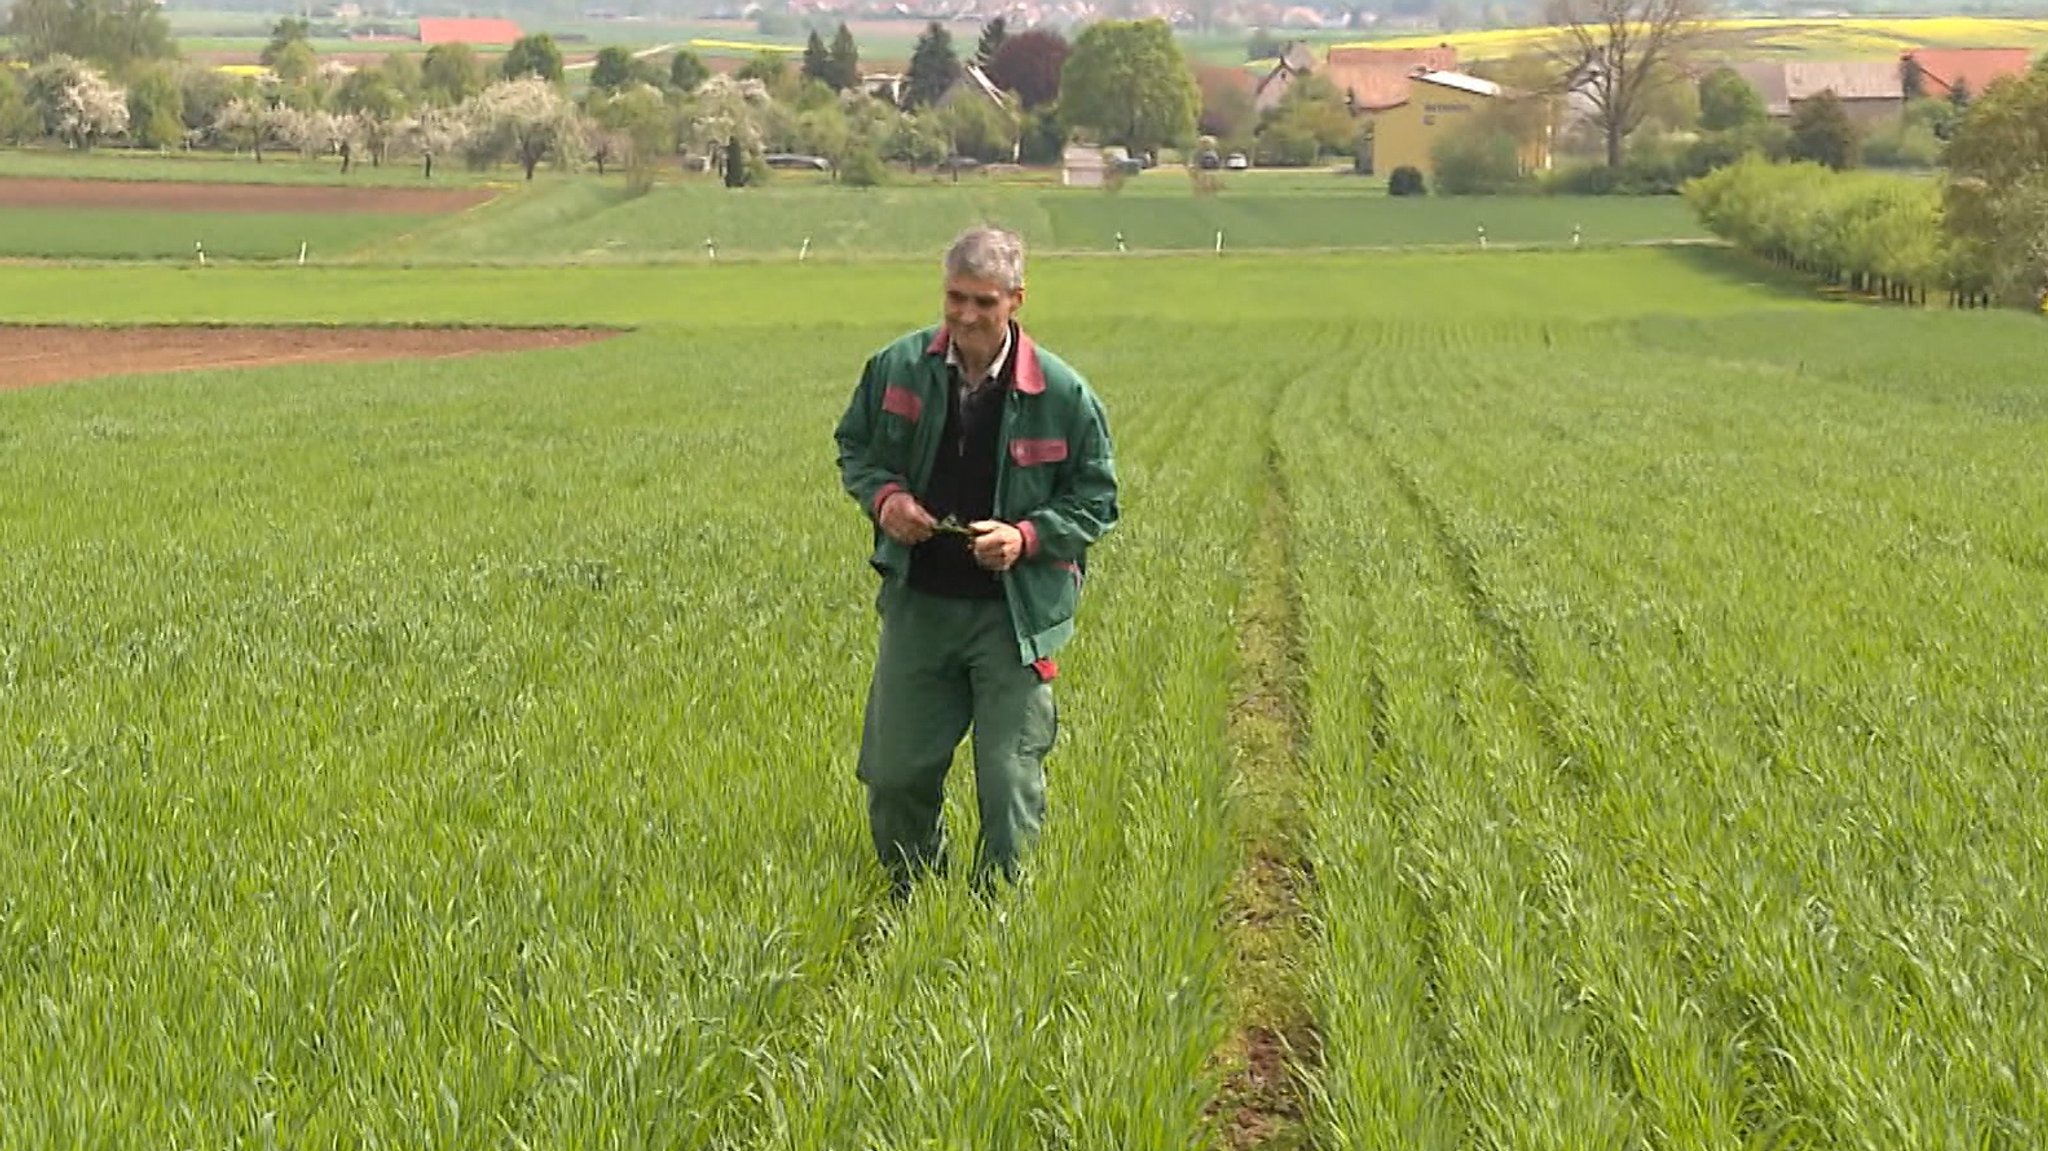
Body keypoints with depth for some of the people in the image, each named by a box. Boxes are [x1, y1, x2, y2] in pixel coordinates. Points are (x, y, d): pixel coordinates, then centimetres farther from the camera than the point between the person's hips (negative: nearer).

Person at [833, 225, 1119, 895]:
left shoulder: (1062, 395, -8)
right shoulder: (897, 368, -2)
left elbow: (1096, 500, 1)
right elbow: (854, 447, 15)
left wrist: (1028, 537, -16)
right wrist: (882, 495, -7)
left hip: (1013, 609, -2)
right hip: (918, 601, 3)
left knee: (1010, 779, -1)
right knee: (896, 771, 7)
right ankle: (910, 900, 29)